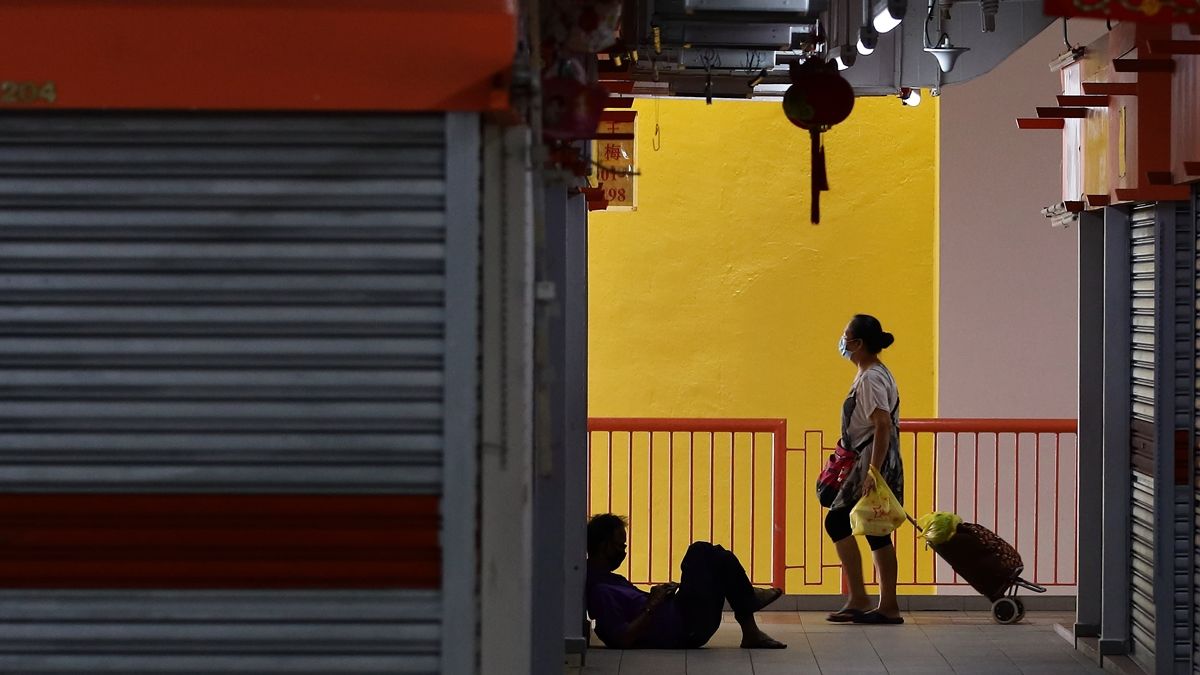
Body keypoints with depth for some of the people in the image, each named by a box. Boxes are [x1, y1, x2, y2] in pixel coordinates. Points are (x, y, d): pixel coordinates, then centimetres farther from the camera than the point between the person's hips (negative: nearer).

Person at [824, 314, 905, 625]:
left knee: (837, 521, -8)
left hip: (873, 463, -10)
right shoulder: (880, 374, 16)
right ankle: (888, 606, 10)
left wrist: (873, 471, -28)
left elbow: (883, 425, -24)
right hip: (886, 464, 10)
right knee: (876, 531, 10)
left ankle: (858, 599, -8)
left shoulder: (870, 379, -15)